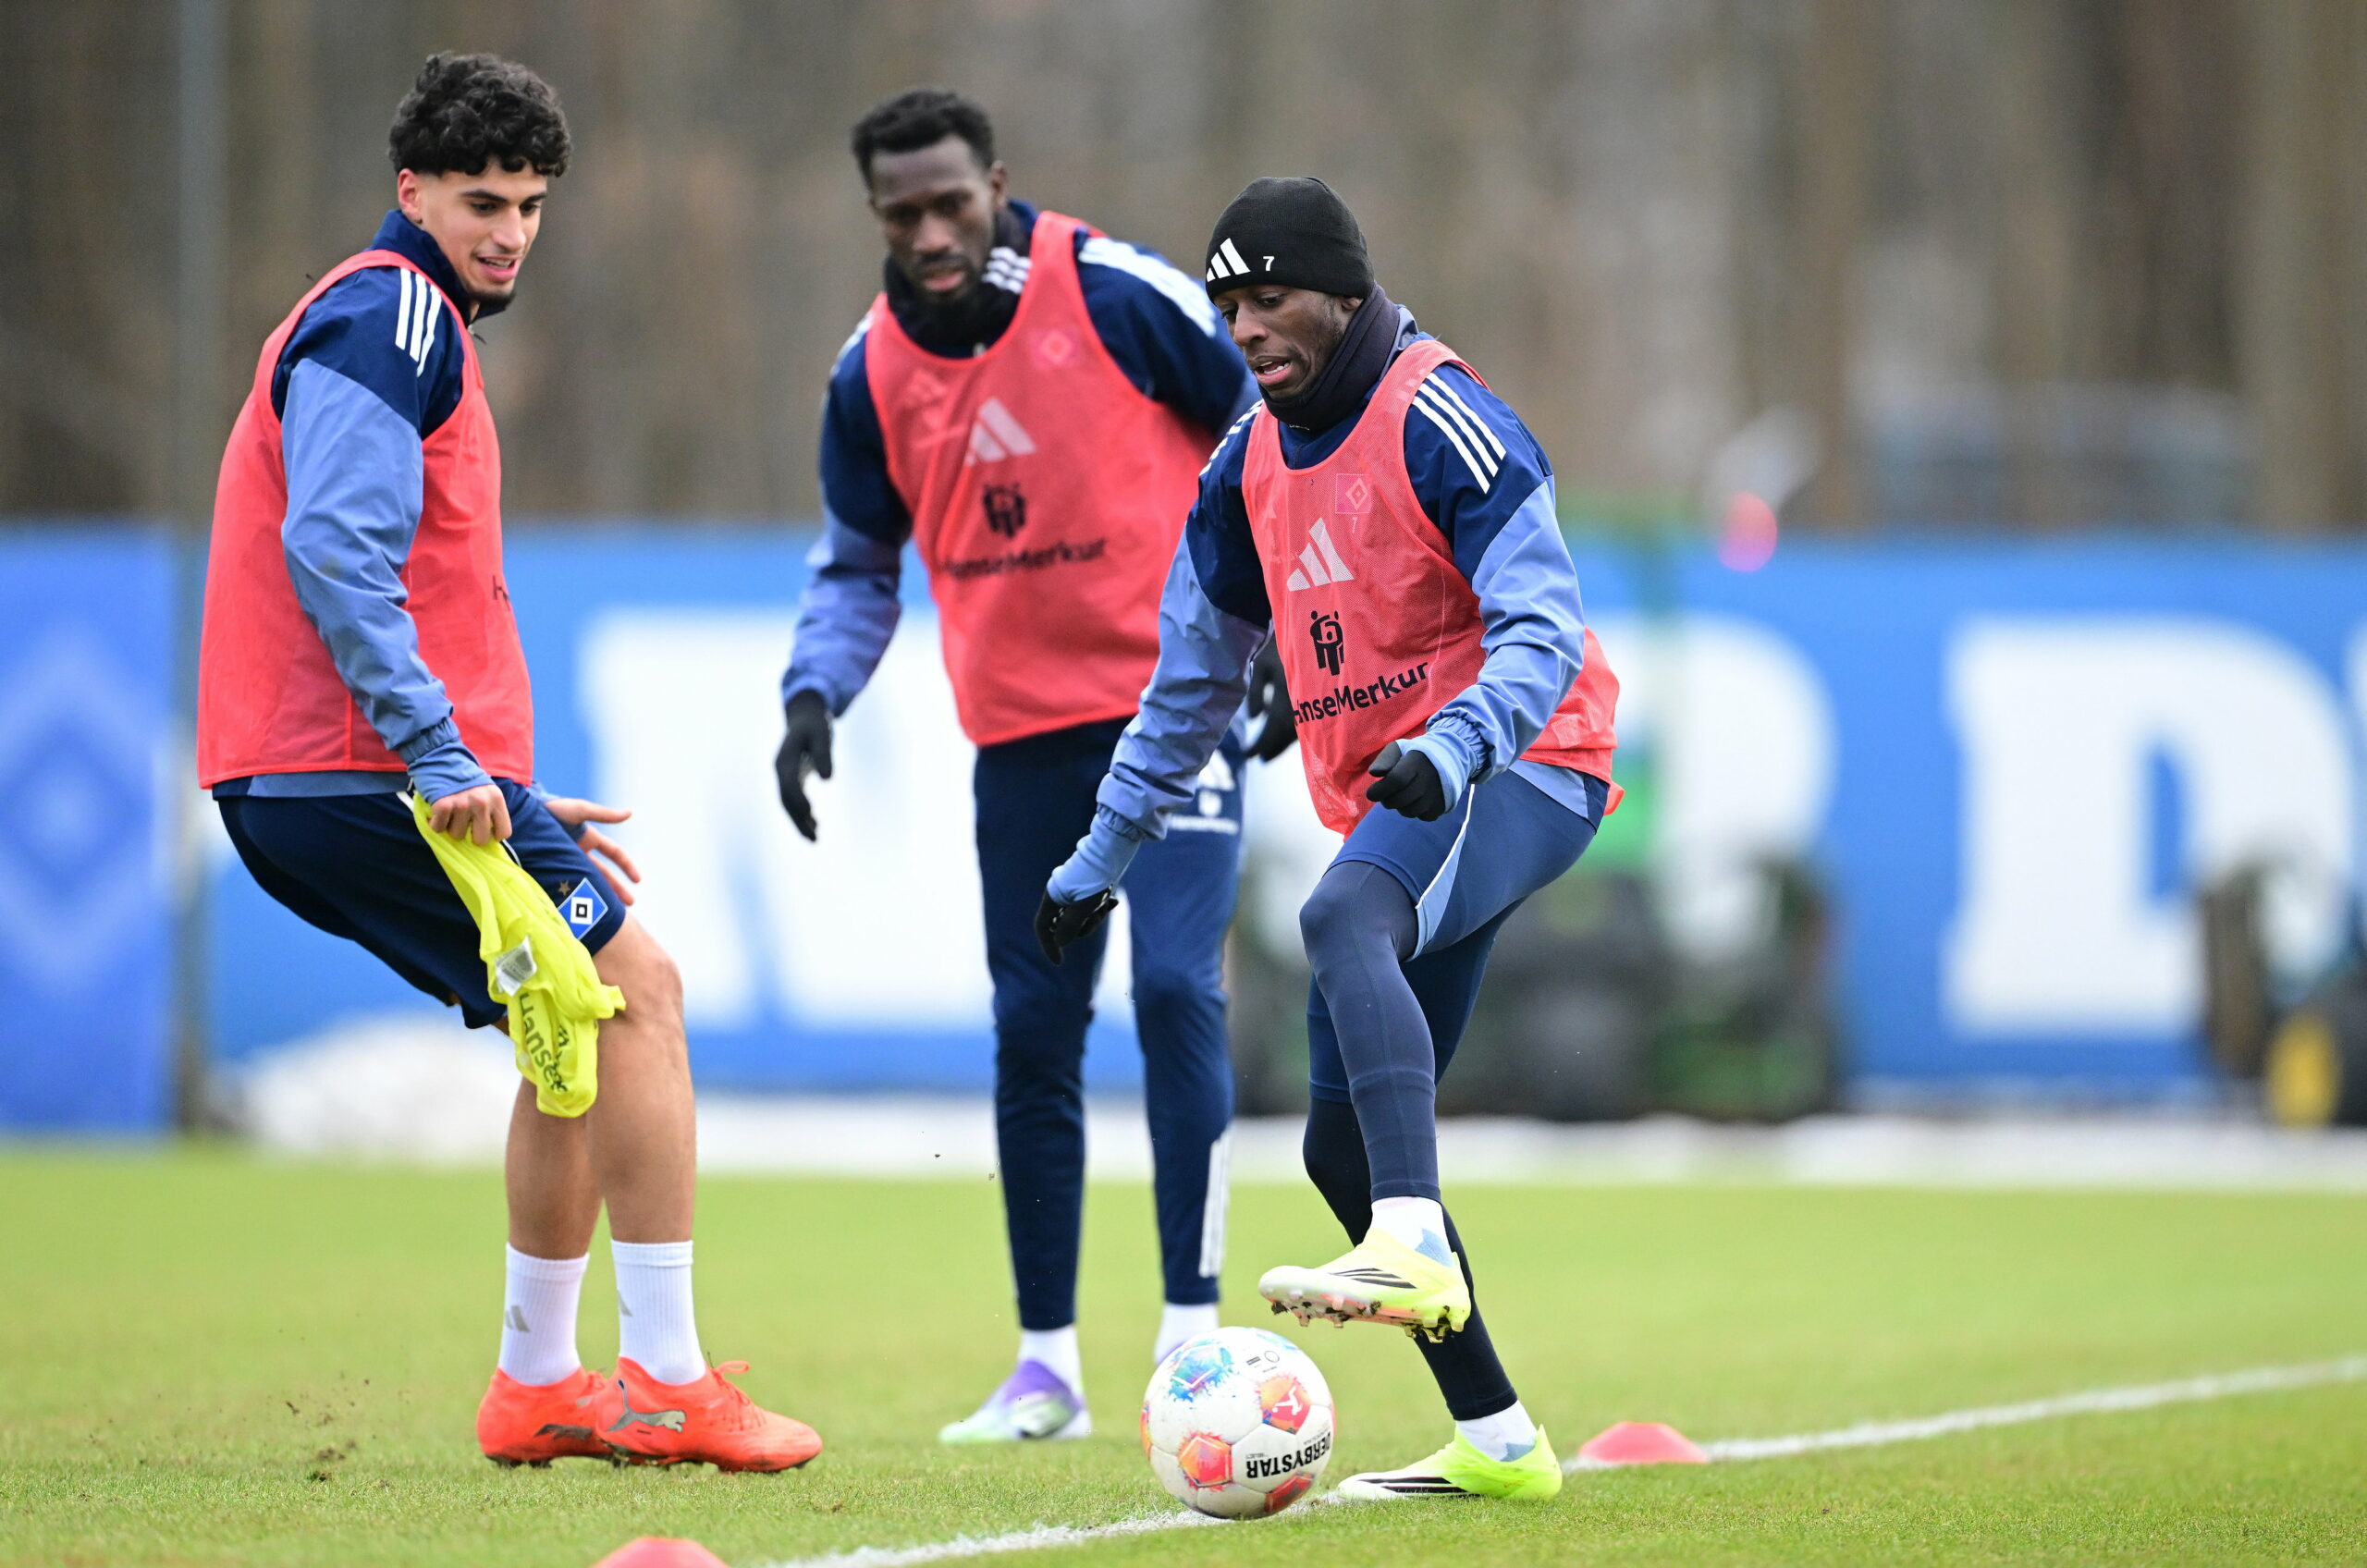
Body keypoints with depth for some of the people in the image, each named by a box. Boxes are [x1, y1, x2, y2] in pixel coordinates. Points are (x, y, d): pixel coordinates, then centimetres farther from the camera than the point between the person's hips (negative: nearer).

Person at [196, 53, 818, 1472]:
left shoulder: (422, 326, 24)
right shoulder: (385, 319, -9)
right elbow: (332, 552, -22)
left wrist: (525, 805, 26)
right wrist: (439, 754, -25)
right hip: (364, 772, -10)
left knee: (583, 1025, 16)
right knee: (634, 987, -10)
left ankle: (539, 1385, 19)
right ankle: (666, 1380, -11)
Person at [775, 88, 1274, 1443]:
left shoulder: (1117, 294, -13)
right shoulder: (873, 372, 0)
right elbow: (859, 565, 13)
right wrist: (817, 694, -4)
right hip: (1023, 732, 5)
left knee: (1175, 986, -18)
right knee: (1033, 1032, 5)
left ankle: (1194, 1325, -13)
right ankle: (1048, 1366, 14)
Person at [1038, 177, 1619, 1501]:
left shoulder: (1439, 422, -12)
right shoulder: (1251, 465, 12)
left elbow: (1544, 633, -20)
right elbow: (1194, 678, 24)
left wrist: (1451, 746, -37)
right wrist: (1100, 861, 25)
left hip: (1520, 765, -9)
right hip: (1391, 796, 9)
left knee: (1344, 917, -38)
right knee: (1343, 1144, 3)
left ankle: (1413, 1247, -53)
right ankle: (1496, 1439, 11)